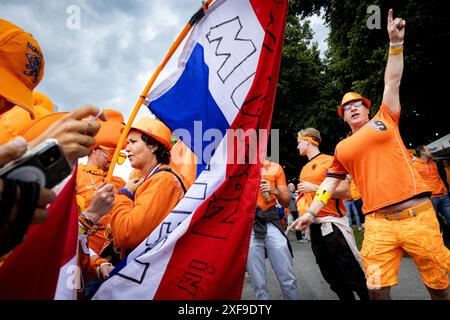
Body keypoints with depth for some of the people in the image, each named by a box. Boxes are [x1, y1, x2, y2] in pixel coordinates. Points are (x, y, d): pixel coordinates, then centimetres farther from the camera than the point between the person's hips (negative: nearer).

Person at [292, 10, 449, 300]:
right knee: (377, 288, -1)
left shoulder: (384, 119, 12)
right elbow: (330, 182, 14)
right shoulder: (343, 148, 13)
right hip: (378, 223, 1)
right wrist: (311, 213, 8)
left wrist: (396, 43, 1)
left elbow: (392, 82, 6)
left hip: (418, 214, 0)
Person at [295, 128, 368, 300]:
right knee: (332, 277, 15)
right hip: (314, 226, 7)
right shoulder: (304, 169, 15)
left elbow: (346, 191, -14)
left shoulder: (329, 161, -6)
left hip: (333, 224, -7)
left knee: (353, 275, -3)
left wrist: (315, 187, -16)